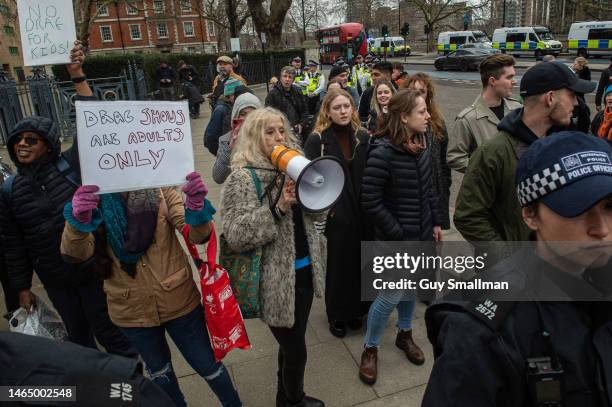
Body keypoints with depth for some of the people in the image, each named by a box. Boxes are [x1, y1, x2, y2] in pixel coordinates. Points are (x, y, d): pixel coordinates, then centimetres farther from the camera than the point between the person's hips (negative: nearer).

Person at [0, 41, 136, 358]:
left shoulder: (70, 165, -9)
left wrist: (77, 77, -22)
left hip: (92, 269, -4)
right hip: (54, 280, 4)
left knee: (108, 331, 9)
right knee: (77, 335, 21)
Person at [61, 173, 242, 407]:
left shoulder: (160, 188, -12)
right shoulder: (92, 198, -10)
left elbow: (197, 235, -19)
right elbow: (76, 253, -22)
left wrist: (196, 206, -40)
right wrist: (78, 220, -43)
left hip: (178, 299, -1)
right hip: (131, 308, 2)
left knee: (206, 365, 15)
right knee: (159, 373, 25)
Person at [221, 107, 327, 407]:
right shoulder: (242, 178, -14)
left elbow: (318, 214, 7)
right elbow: (235, 236, -22)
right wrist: (277, 207, -29)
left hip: (305, 269, 6)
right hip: (276, 280, -6)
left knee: (292, 344, 23)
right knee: (295, 348, 10)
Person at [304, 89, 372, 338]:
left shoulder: (363, 137, 5)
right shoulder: (317, 140, -7)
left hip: (361, 213, 4)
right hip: (333, 214, -3)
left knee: (359, 261, 12)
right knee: (337, 264, 8)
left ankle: (355, 309, 34)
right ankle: (336, 315, 28)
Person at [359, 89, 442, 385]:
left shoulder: (421, 146, 2)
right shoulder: (382, 152, -22)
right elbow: (371, 202, -22)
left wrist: (436, 222, 11)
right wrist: (398, 236, -18)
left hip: (421, 234, 7)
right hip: (396, 239, -7)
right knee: (391, 295, 2)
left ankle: (405, 334, 44)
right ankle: (370, 348, 24)